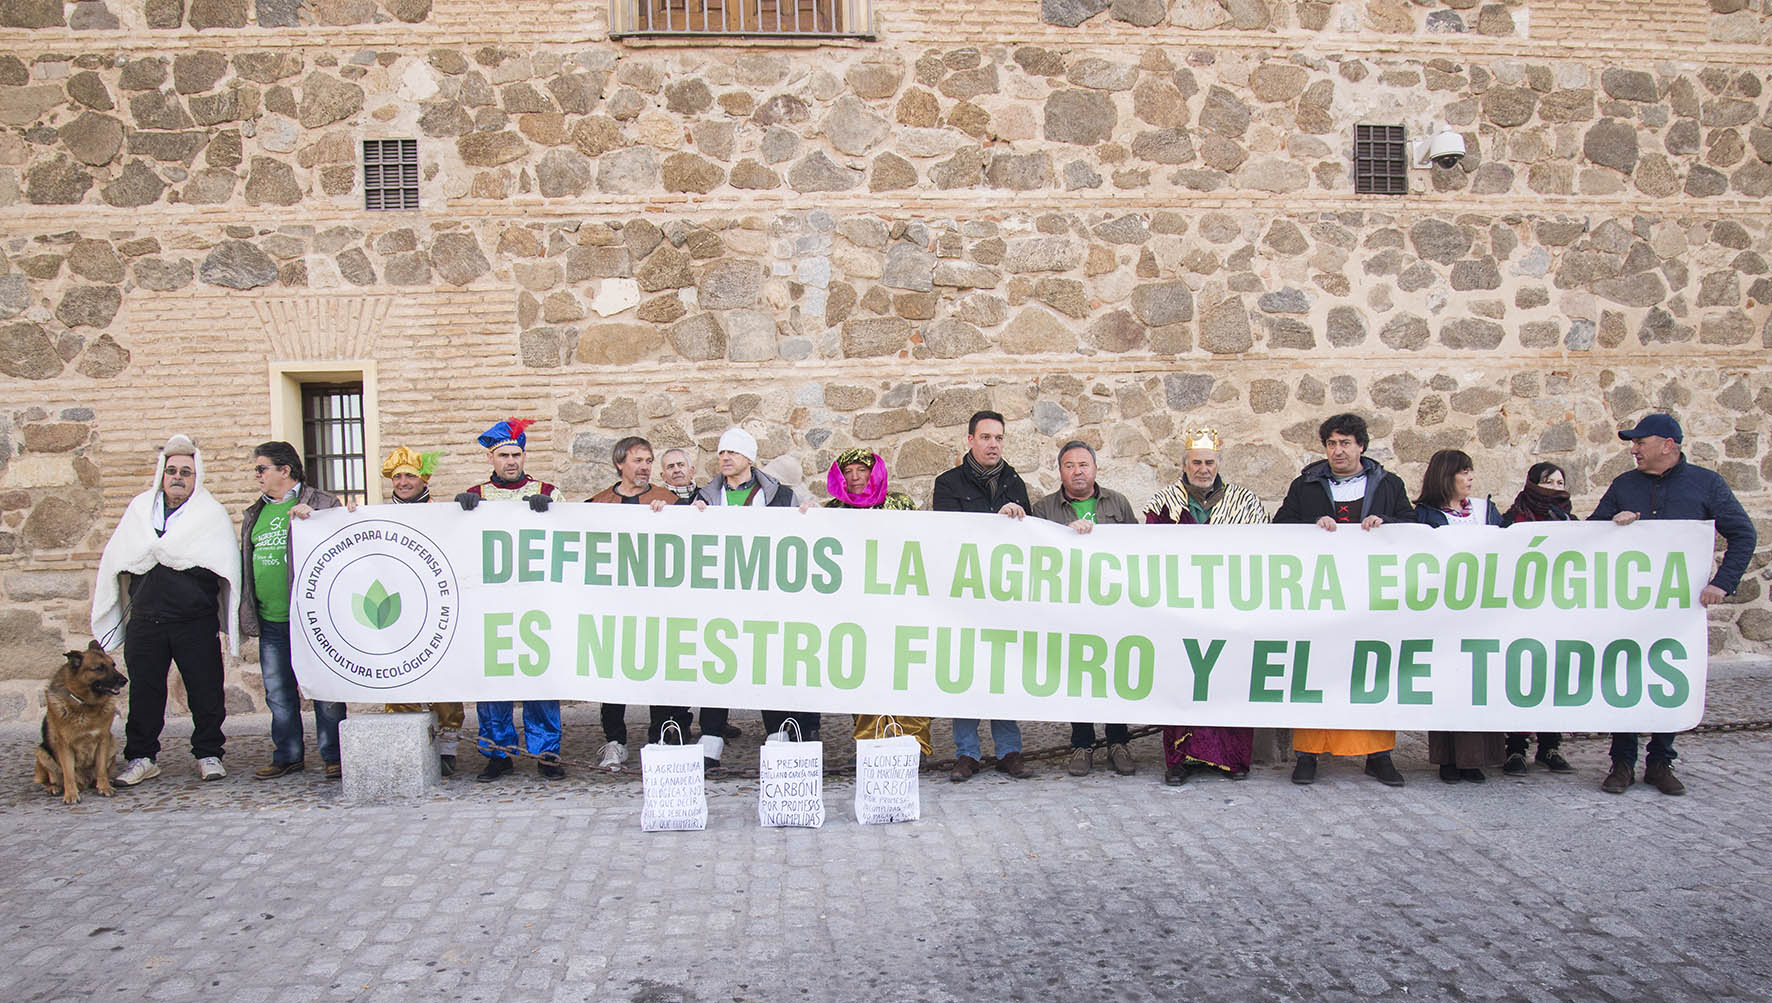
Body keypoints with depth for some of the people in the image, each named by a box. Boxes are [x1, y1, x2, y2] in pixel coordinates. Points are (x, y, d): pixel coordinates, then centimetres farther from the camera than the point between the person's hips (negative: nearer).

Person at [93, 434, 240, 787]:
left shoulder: (212, 514, 3)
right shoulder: (140, 508, 14)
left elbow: (222, 563, -10)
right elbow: (118, 557, 12)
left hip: (195, 621, -3)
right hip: (145, 619, 3)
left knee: (205, 690, 1)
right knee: (144, 689, 9)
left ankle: (208, 754, 15)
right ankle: (140, 758, 21)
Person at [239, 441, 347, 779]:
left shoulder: (323, 503, -2)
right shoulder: (254, 514, 18)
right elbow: (247, 560, 24)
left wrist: (311, 517, -20)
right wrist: (244, 611, 19)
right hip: (270, 623, 6)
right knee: (278, 693, 12)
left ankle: (333, 757, 8)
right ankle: (287, 756, 23)